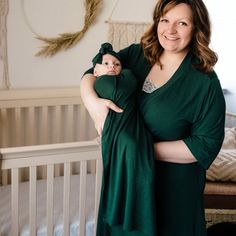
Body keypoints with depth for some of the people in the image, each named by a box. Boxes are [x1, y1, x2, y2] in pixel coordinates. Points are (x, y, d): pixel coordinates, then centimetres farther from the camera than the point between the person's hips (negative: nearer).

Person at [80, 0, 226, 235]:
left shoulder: (205, 82, -17)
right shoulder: (136, 54, -4)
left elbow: (206, 146, -18)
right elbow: (92, 72, 0)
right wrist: (91, 99, -23)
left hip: (172, 188, -4)